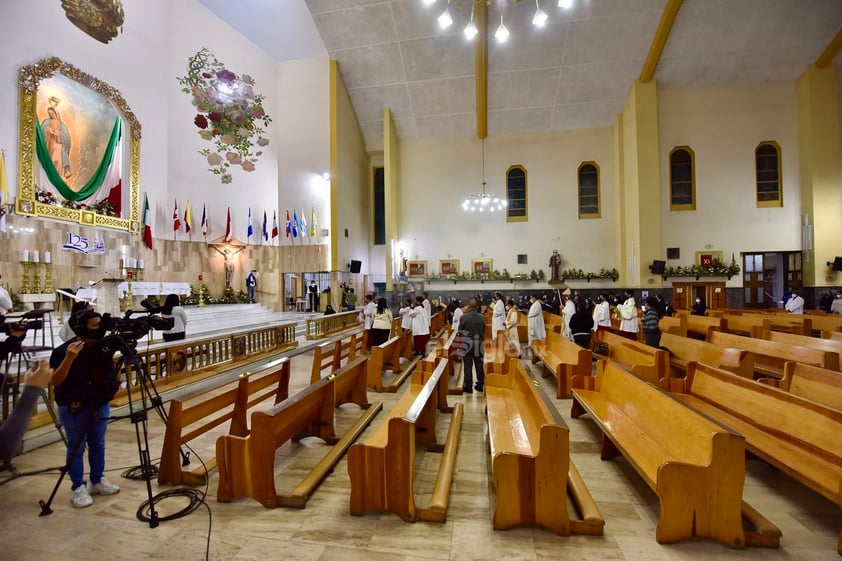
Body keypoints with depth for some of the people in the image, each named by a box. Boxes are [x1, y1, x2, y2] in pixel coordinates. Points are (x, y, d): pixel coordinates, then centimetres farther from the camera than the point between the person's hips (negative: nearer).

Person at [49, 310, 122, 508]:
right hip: (74, 408, -5)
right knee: (76, 448, 6)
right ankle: (78, 488, 19)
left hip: (100, 405, 5)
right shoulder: (64, 350, -17)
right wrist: (69, 358, -36)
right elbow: (55, 381, -21)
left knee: (98, 445, 14)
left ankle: (98, 481, 28)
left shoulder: (104, 344, -4)